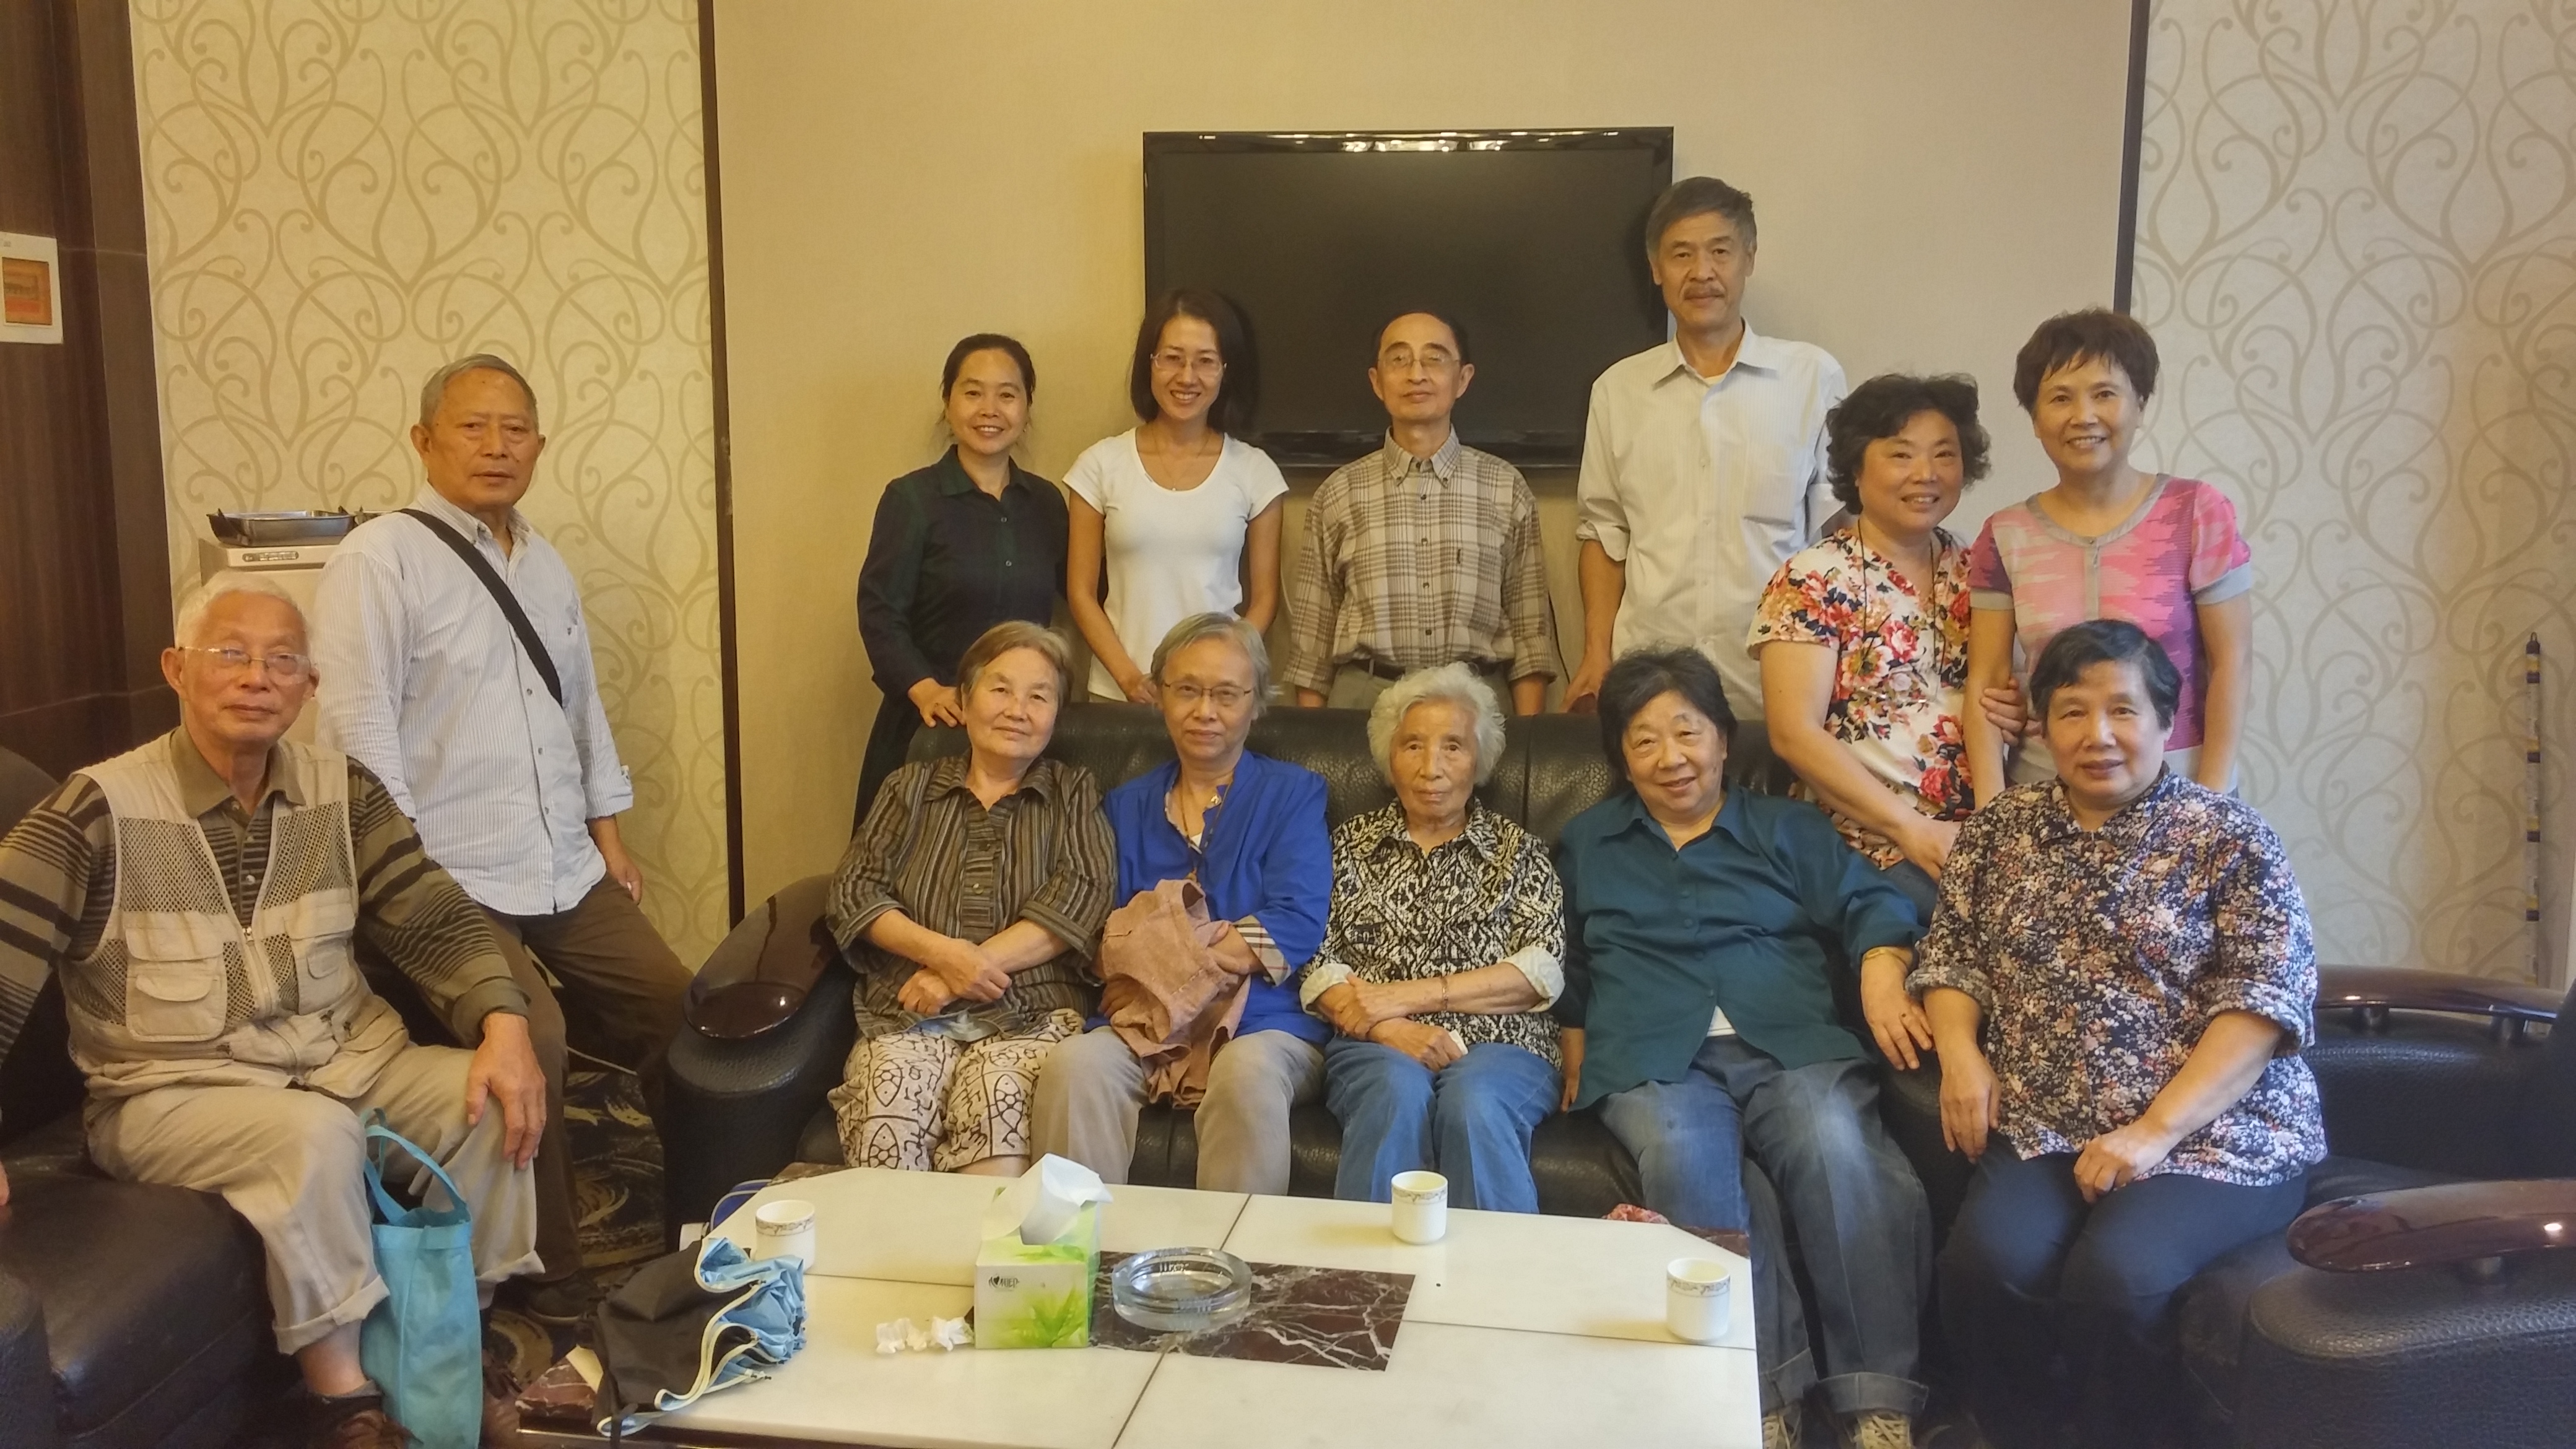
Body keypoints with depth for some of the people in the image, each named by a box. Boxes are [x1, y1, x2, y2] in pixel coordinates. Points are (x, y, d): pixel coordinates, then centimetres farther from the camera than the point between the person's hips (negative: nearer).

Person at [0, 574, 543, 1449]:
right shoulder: (102, 812, -9)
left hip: (350, 1061, 5)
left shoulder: (342, 792, 3)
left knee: (501, 1099, -18)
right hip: (173, 1093, -4)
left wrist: (504, 1024, -17)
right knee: (317, 1132, -35)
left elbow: (437, 920, 1)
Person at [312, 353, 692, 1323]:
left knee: (677, 1009, 2)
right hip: (451, 881, -8)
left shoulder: (544, 566, 16)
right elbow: (360, 732, -13)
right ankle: (552, 1291, -9)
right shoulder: (379, 562, -8)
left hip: (568, 874, 8)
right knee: (530, 1040, -26)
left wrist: (607, 834, 16)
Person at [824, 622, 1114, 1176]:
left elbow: (1080, 900, 1)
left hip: (1029, 1012, -1)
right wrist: (940, 952, -9)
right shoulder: (910, 787, 21)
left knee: (996, 1120, -34)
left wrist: (971, 966, -10)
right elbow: (853, 891, 10)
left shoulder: (1075, 794, 16)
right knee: (886, 1131, -31)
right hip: (906, 1012, 1)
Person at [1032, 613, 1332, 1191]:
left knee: (1249, 1072, -37)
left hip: (1263, 1019, -2)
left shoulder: (1293, 794, 12)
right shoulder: (1126, 807, 21)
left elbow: (1296, 925, -4)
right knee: (1073, 1065, -30)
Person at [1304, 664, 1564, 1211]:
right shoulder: (1352, 843, 18)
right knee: (1400, 1093, -34)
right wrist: (1387, 1027, -13)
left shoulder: (1519, 851, 16)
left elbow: (1544, 972, 1)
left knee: (1474, 1105, -35)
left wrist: (1409, 994, -7)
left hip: (1501, 1047, 0)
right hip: (1376, 1048, 0)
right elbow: (1314, 965, 7)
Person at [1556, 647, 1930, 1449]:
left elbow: (1869, 903, 8)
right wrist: (1576, 1064, 13)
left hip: (1792, 1043, 0)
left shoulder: (1789, 828, 22)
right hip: (1654, 1057, 0)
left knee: (1839, 1149, -33)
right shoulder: (1586, 842, 27)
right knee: (1685, 1161, -35)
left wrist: (1882, 969, -13)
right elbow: (1571, 973, 26)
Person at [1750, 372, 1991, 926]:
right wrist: (1913, 829, -17)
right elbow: (1795, 735, -11)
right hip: (1873, 842, -5)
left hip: (1984, 831, 5)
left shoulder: (1972, 572, 13)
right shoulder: (1814, 581, -3)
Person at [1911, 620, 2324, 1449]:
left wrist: (2155, 1132, -17)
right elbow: (1951, 955, 17)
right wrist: (1960, 1051, -4)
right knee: (1985, 1265, -26)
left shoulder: (2231, 839, 0)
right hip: (2049, 1132, 3)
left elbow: (2264, 1002, -8)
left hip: (2214, 1134, -3)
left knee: (2115, 1278, -30)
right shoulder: (1998, 831, 13)